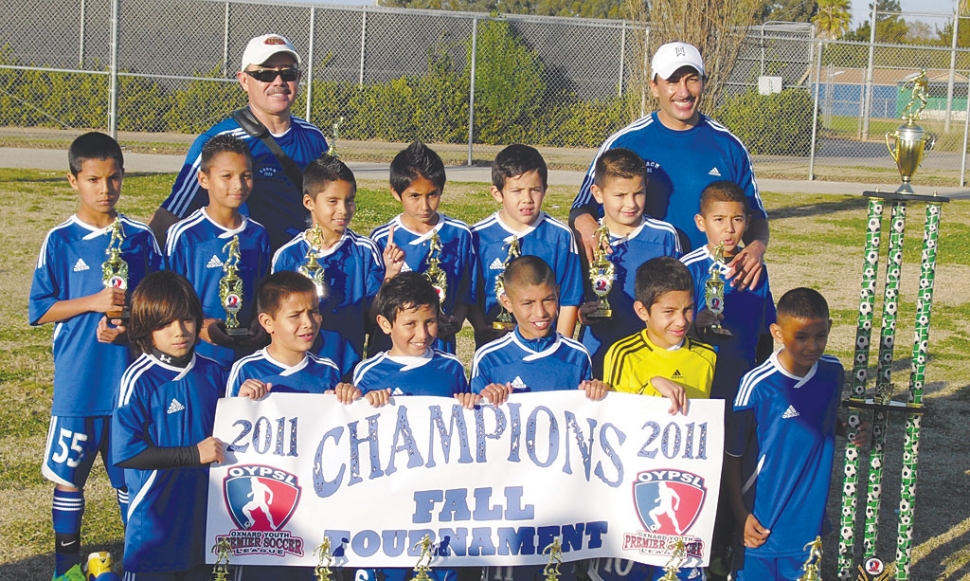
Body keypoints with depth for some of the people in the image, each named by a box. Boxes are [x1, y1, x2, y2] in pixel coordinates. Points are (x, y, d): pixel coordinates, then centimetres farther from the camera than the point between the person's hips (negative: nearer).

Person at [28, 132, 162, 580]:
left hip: (132, 378, 1)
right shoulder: (60, 241, -3)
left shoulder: (141, 238, 2)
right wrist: (93, 302, -15)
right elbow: (40, 309, -3)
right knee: (68, 475, 8)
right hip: (78, 381, -1)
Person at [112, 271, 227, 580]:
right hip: (156, 514, -5)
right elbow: (125, 452, -19)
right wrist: (193, 454, -21)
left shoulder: (212, 372, 2)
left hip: (205, 506, 5)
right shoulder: (138, 380, -15)